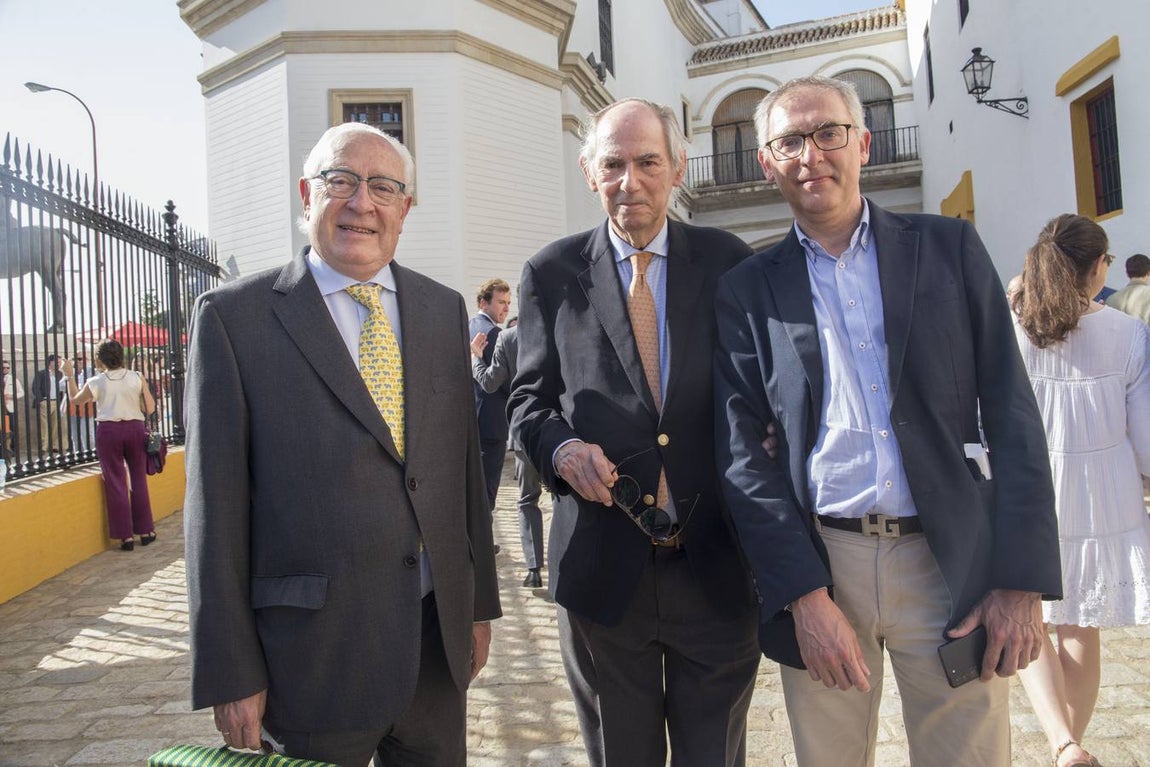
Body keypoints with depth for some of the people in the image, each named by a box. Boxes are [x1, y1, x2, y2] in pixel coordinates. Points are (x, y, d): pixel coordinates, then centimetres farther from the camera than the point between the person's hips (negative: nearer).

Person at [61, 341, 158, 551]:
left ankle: (126, 536, 7)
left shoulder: (95, 382, -3)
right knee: (139, 480, 12)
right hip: (135, 429, 1)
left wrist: (69, 376, 25)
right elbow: (150, 409, -2)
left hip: (108, 431, -1)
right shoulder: (137, 378, -2)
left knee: (115, 483, 6)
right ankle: (145, 531, 18)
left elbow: (74, 400, 16)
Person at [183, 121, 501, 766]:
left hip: (439, 640, 4)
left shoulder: (444, 309, 6)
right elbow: (216, 506, -7)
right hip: (315, 654, -3)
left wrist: (480, 600, 10)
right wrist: (229, 675, -7)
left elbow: (465, 460, 9)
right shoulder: (234, 316, -6)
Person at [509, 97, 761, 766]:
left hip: (717, 567, 0)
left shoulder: (729, 262, 1)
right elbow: (530, 399, 5)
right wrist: (561, 447, -17)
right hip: (603, 566, 0)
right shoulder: (552, 274, 1)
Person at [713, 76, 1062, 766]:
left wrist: (1021, 582, -4)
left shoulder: (950, 248, 4)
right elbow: (742, 451, -1)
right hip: (816, 564, 0)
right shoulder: (748, 289, 3)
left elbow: (1012, 414, 2)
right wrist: (805, 596, -9)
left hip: (952, 562, 0)